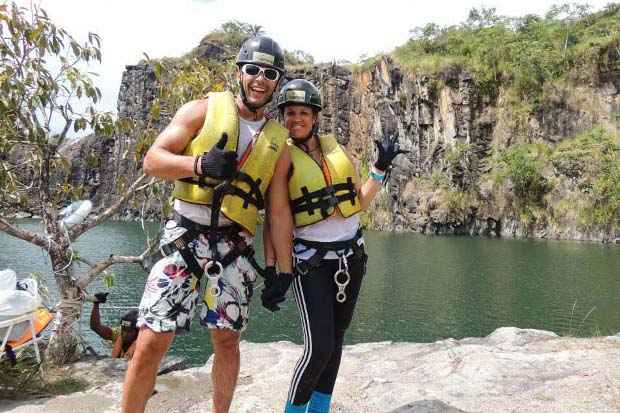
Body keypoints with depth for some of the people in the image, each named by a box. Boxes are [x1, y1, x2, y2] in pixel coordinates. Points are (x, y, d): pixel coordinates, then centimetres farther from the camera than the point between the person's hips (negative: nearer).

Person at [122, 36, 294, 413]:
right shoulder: (204, 110, 3)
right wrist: (200, 165, -20)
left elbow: (280, 210, 10)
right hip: (185, 236, -2)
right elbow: (152, 160, -2)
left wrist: (284, 269, 7)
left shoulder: (278, 141, 10)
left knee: (227, 340, 7)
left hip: (235, 246, 3)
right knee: (152, 341, -6)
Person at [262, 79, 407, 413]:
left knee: (335, 338, 12)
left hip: (351, 255, 5)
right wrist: (271, 270, -16)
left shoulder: (335, 148, 7)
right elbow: (273, 218, -10)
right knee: (319, 348, -12)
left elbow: (360, 202, 9)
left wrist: (381, 167, -1)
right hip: (311, 261, -5)